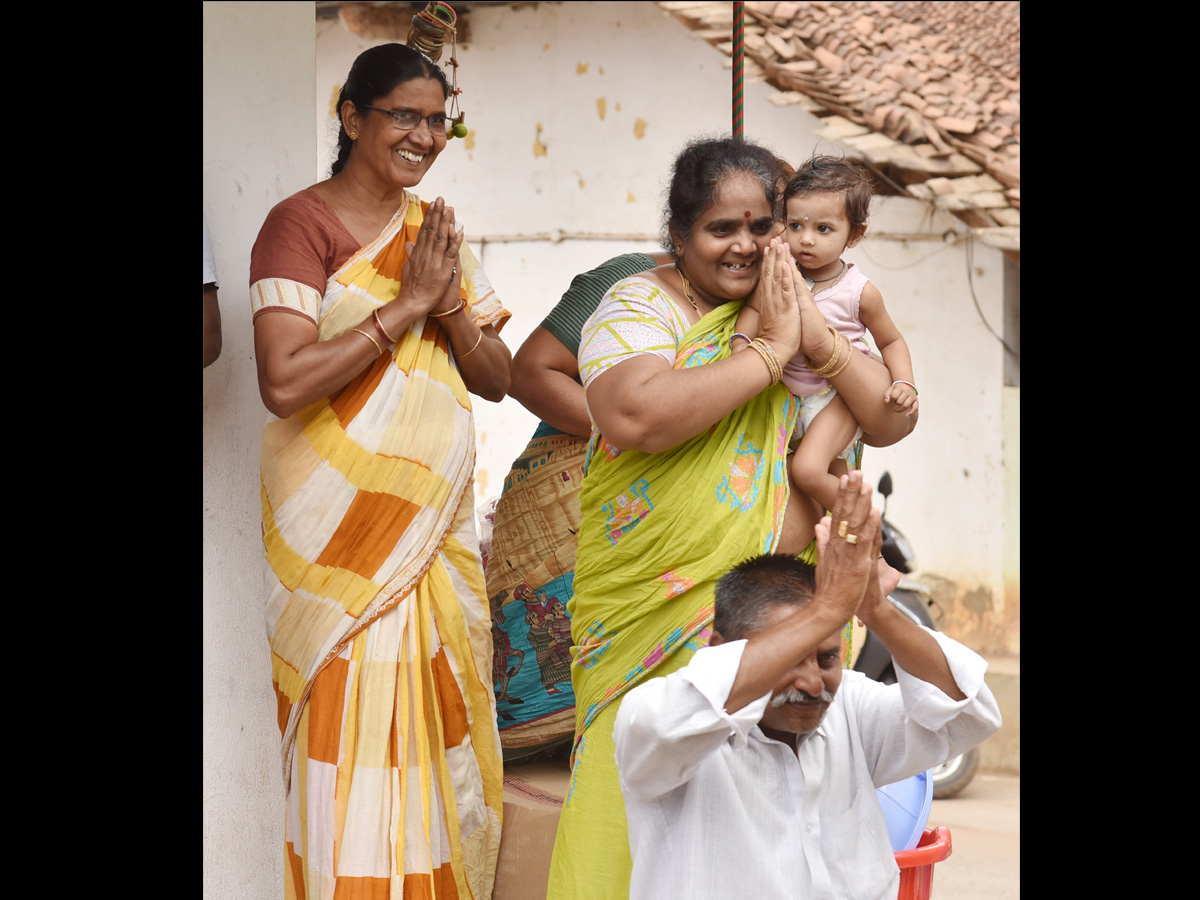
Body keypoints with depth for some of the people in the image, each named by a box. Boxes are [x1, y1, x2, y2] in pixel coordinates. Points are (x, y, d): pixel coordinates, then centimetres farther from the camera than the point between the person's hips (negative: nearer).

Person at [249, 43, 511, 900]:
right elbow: (284, 381, -20)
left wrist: (450, 308, -8)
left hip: (439, 525, 6)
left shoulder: (437, 229, 14)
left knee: (440, 733, 9)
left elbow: (496, 377, 12)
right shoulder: (302, 222, -8)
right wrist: (407, 303, -17)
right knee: (359, 741, -6)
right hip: (348, 532, -6)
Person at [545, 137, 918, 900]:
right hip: (652, 602, -3)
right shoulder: (639, 306, -3)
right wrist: (773, 349, -16)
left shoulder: (792, 309, 9)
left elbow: (894, 421, 4)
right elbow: (636, 416, -24)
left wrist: (816, 337, -11)